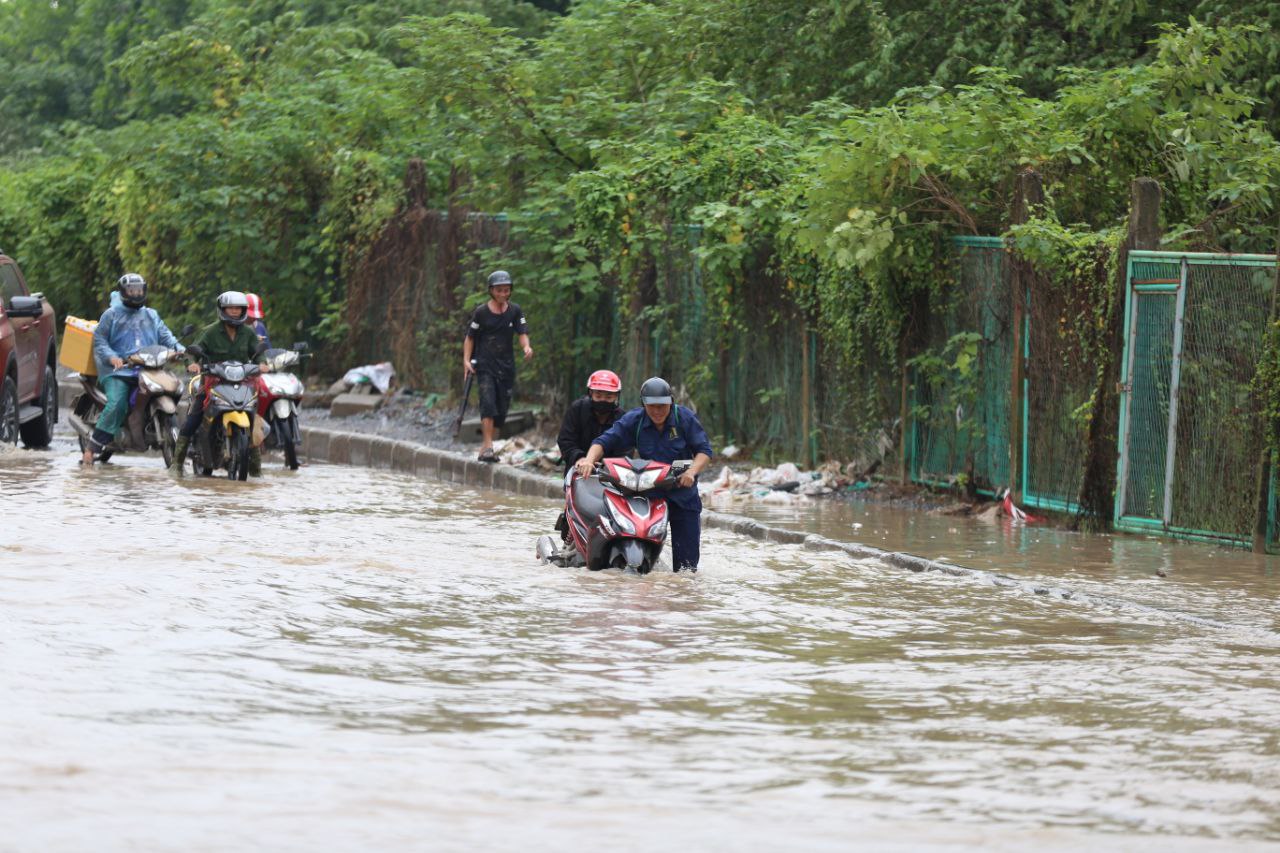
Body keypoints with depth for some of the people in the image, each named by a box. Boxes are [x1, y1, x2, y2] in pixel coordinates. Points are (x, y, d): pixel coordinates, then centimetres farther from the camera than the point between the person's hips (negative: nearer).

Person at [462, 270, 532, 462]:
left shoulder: (515, 311, 6)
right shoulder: (481, 312, -2)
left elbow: (522, 333, -1)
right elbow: (470, 338, 4)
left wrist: (526, 347, -22)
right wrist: (466, 360, -7)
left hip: (506, 366, 3)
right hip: (485, 365, -3)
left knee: (502, 409, 3)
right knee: (488, 403, -20)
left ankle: (485, 447, 14)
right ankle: (488, 446, -24)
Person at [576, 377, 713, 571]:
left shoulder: (685, 418, -6)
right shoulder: (633, 420, -3)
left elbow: (704, 450, -8)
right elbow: (605, 442, -8)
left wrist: (692, 471, -28)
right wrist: (589, 460, -28)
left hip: (684, 493, 0)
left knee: (686, 561, 1)